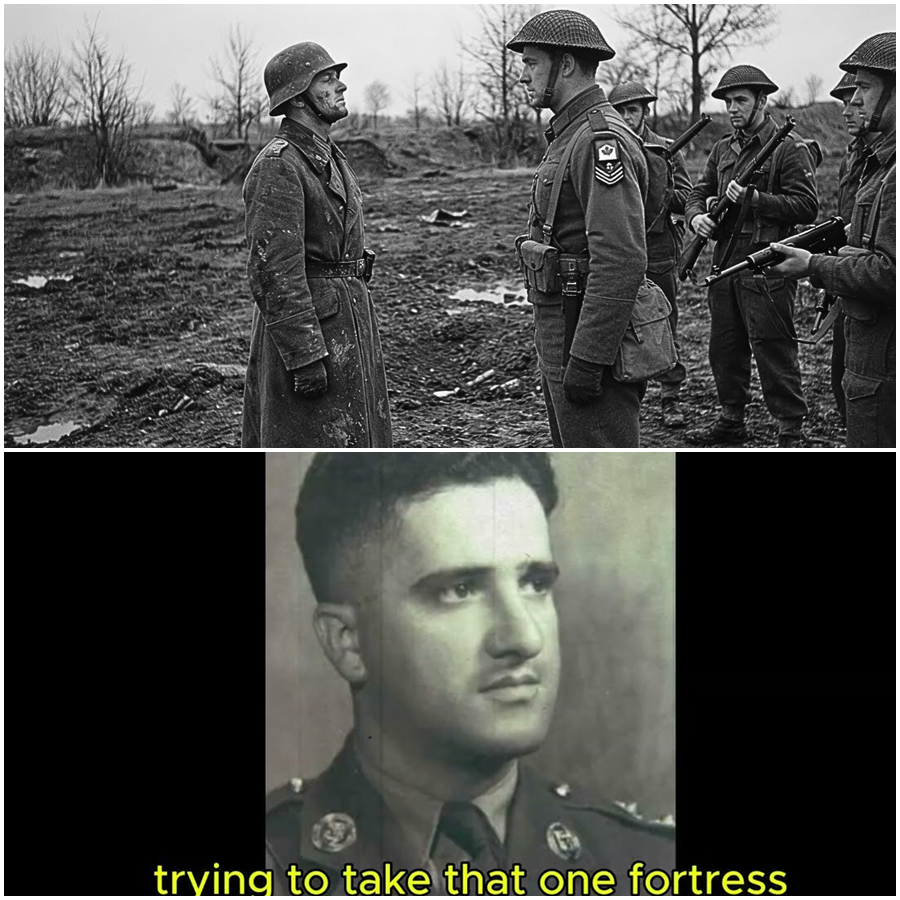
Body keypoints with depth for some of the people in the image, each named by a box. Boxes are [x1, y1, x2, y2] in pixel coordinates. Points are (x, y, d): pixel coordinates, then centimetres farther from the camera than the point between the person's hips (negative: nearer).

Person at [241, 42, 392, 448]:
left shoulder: (329, 157, 15)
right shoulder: (277, 166, -16)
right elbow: (275, 270, -22)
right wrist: (305, 356, -25)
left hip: (345, 319, 10)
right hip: (306, 325, -10)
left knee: (355, 442, 15)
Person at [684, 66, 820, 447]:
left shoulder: (790, 147, -6)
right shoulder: (722, 149, 16)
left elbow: (806, 207, -12)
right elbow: (699, 192, 16)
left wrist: (753, 198, -19)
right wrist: (697, 216, -6)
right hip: (725, 261, 7)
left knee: (774, 352, -5)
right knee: (724, 348, 14)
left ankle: (791, 433, 3)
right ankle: (731, 421, 28)